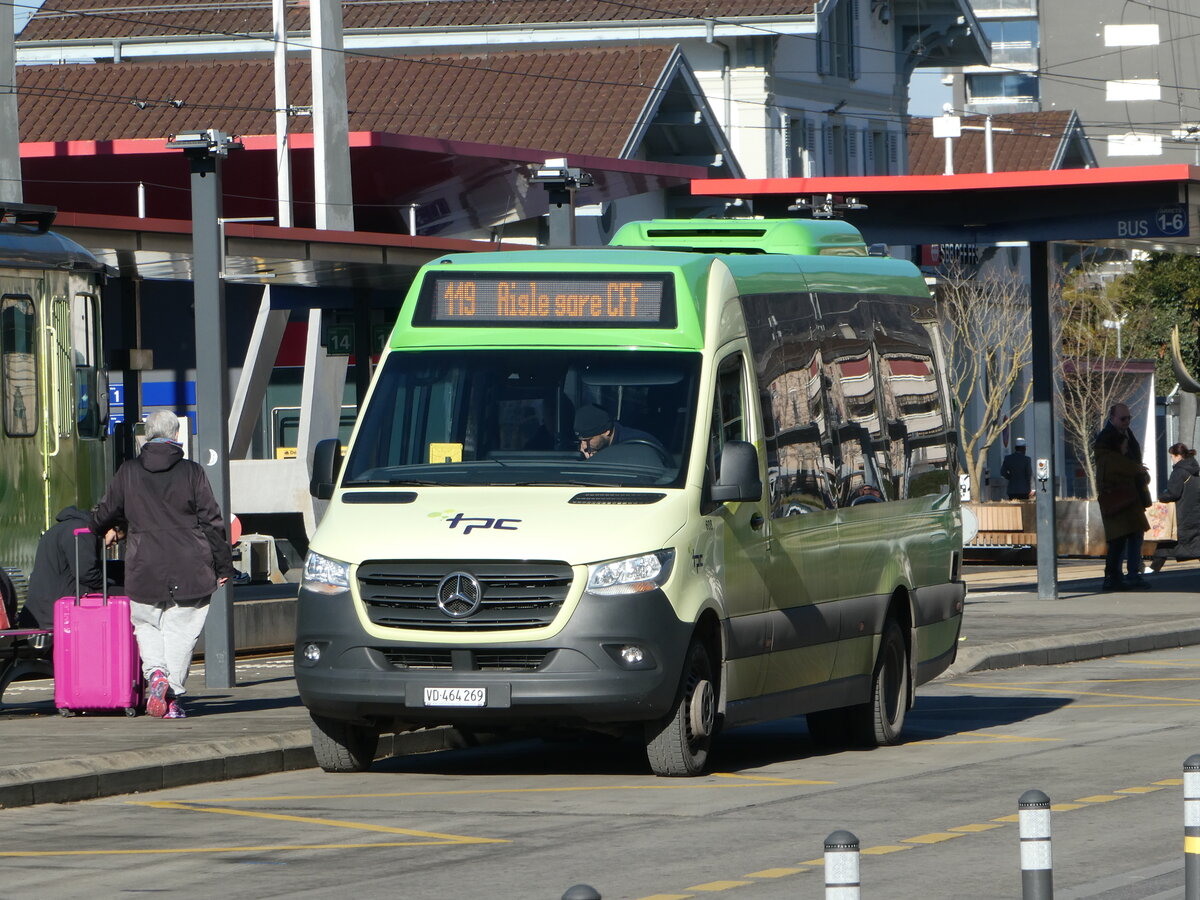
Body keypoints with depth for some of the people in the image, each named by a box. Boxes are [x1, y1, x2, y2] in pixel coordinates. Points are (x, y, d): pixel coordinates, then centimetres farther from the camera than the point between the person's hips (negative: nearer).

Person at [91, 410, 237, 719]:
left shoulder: (128, 472, 3)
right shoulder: (191, 472, -3)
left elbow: (107, 511, 16)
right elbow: (212, 521, -1)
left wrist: (104, 530, 41)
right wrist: (223, 566, 7)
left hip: (144, 567, 1)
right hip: (189, 571, -1)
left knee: (146, 623, 18)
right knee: (180, 631, 5)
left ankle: (156, 673, -6)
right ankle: (173, 697, 3)